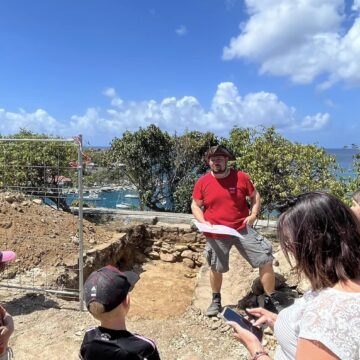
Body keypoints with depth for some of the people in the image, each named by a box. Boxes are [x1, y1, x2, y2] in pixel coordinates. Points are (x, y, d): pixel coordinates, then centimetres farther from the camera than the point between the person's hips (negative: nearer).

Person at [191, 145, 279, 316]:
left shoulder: (241, 177, -6)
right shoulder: (202, 182, -6)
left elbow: (255, 196, 6)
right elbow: (195, 206, 2)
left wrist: (253, 214, -9)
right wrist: (203, 222, -14)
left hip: (242, 229, 0)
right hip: (216, 234, 0)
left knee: (266, 260, -4)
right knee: (216, 268, 16)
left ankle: (271, 300, 16)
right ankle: (216, 300, 41)